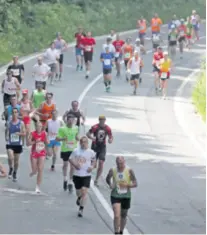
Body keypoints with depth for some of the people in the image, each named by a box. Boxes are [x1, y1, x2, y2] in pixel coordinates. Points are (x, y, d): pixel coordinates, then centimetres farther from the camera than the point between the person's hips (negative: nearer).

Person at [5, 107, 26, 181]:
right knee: (10, 157, -21)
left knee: (16, 160, 10)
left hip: (18, 144, 0)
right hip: (10, 144, 0)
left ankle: (15, 173, 31)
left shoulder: (21, 123, -2)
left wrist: (19, 133, -20)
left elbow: (24, 133, 0)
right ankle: (11, 169, 7)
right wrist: (6, 137, -4)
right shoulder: (8, 123, 1)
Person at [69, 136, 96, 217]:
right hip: (77, 174, 2)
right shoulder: (76, 151, -2)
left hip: (86, 175, -2)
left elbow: (94, 161, 11)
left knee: (84, 191, -14)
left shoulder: (91, 152, -3)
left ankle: (81, 209, -7)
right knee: (78, 191, 15)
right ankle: (79, 198, 53)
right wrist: (75, 164, -13)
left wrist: (92, 167, -9)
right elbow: (70, 159, 6)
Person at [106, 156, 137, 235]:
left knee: (123, 216, 16)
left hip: (126, 196, 1)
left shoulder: (129, 171, -12)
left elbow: (135, 184, -10)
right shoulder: (112, 171, -8)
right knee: (117, 215, -17)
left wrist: (127, 185, -29)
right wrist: (110, 185, -9)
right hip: (115, 196, -1)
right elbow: (107, 179, 12)